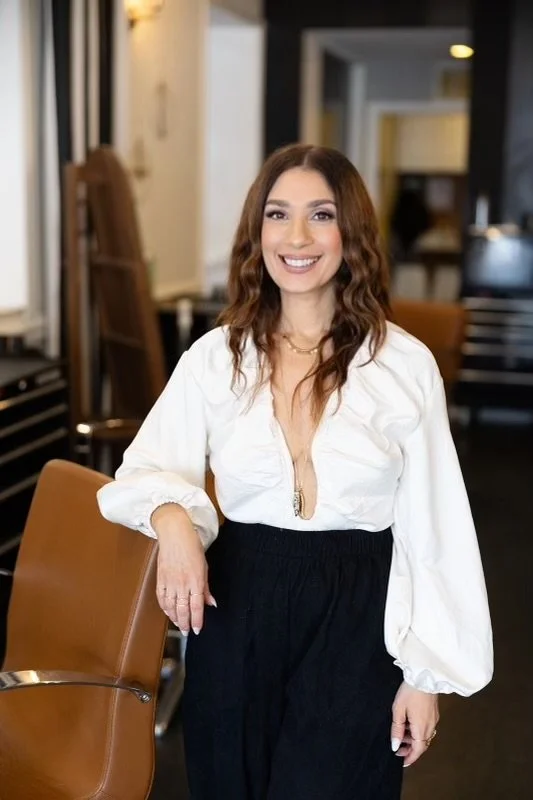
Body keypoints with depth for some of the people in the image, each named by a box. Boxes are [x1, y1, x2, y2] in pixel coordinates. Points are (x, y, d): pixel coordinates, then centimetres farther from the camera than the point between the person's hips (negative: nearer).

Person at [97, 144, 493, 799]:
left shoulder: (405, 364, -7)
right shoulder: (214, 357, -1)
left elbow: (430, 527, -3)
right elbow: (145, 469, 0)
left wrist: (425, 672, -3)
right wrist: (171, 517, -24)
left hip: (356, 619, -2)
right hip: (236, 606, 2)